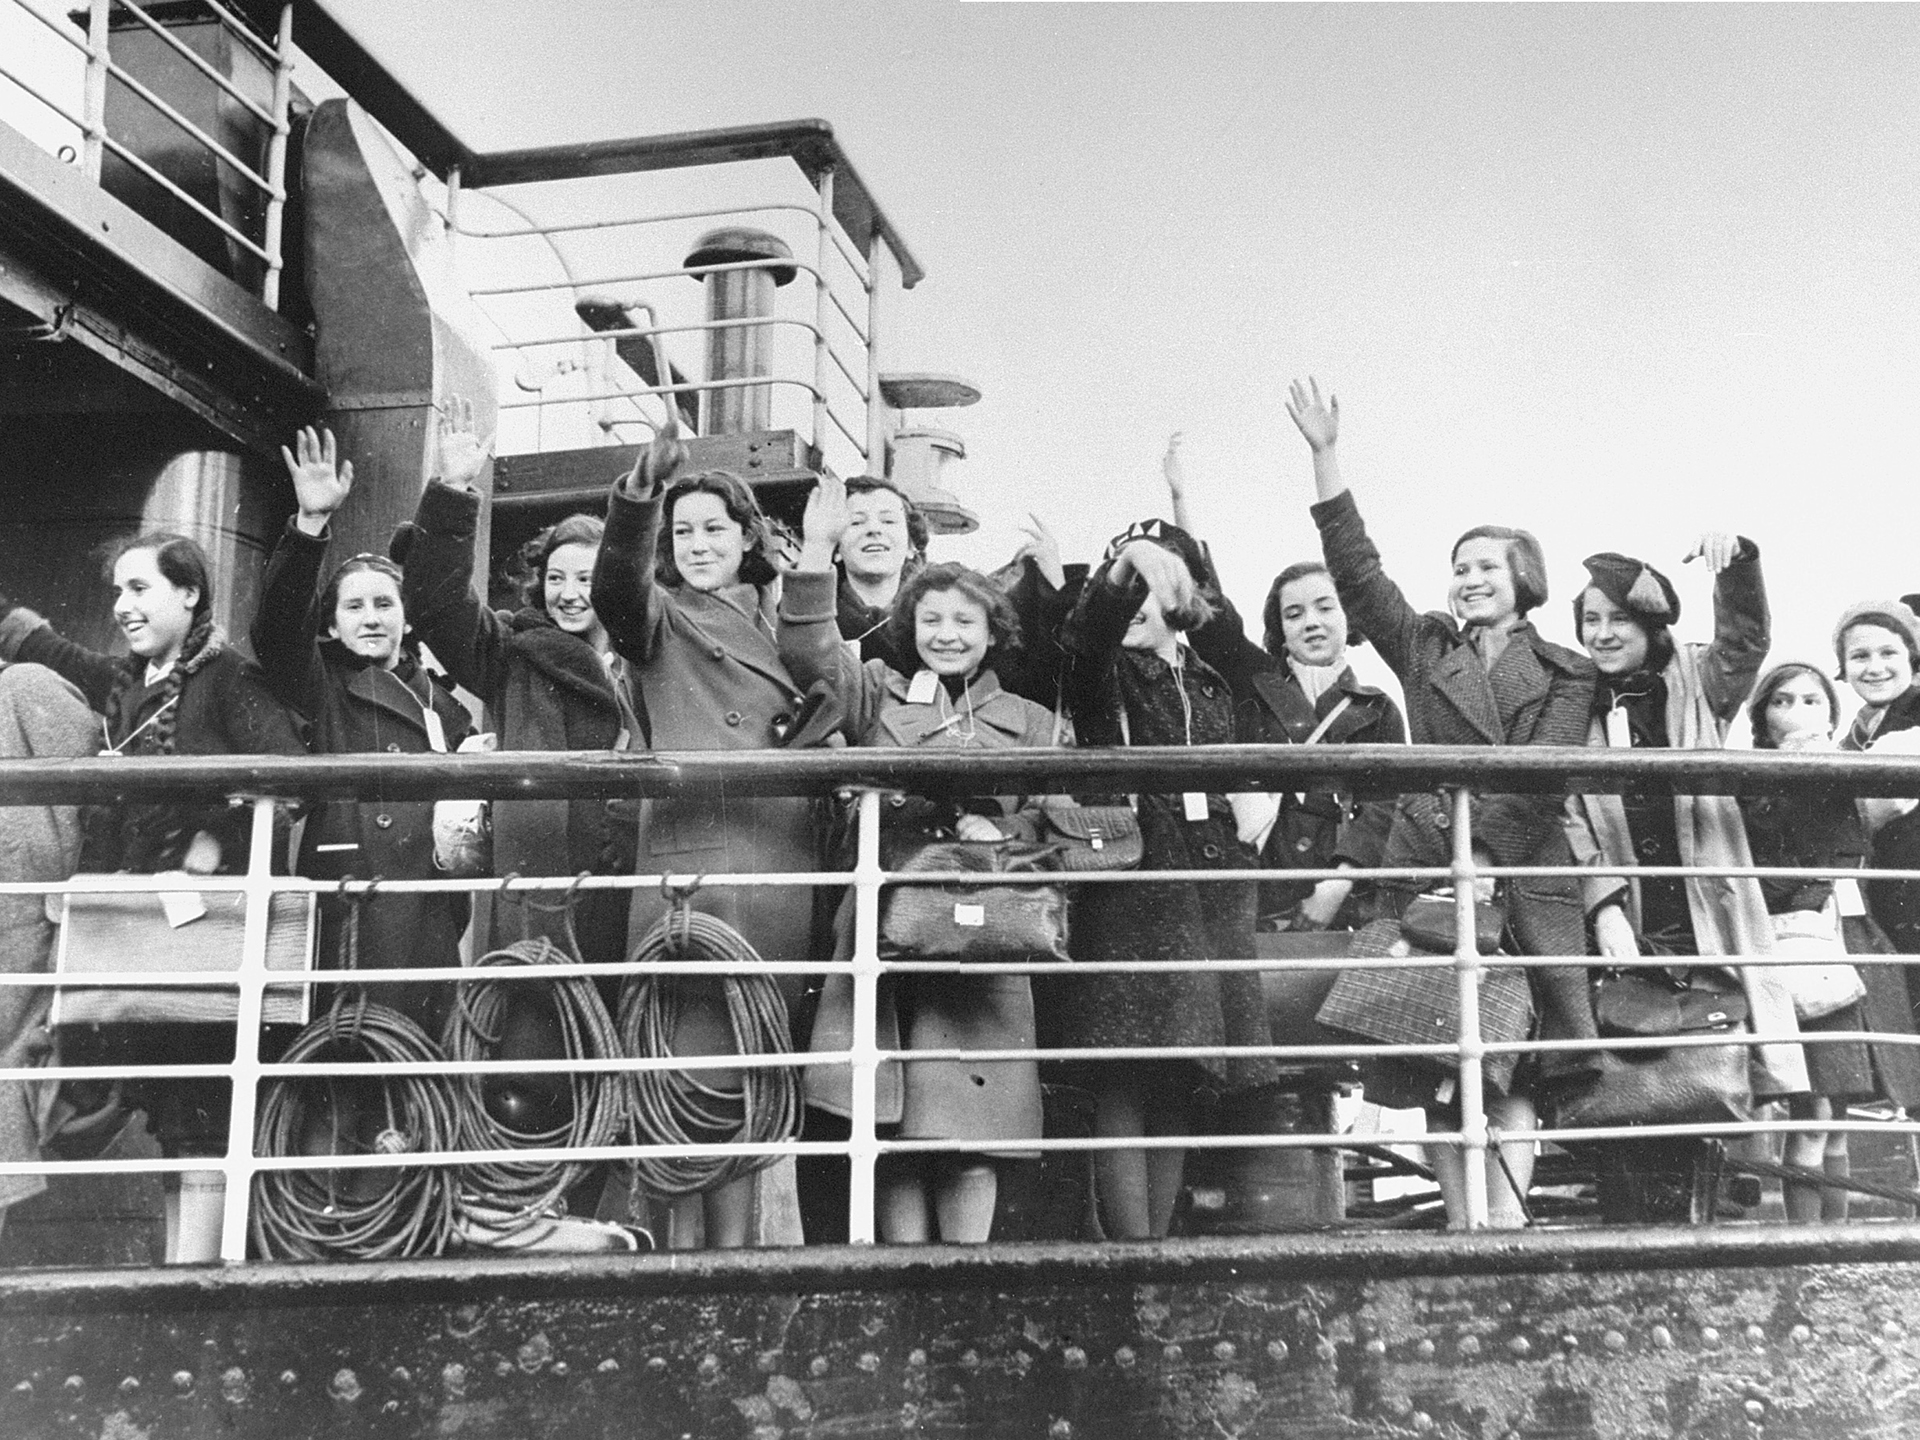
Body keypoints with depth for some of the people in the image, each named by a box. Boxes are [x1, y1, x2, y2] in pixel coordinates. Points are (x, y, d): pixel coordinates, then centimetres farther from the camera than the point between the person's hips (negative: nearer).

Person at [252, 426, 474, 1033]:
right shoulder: (319, 688, 11)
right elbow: (276, 627, -8)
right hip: (349, 912, -4)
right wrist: (310, 524, -21)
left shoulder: (440, 701, 24)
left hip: (430, 920, 4)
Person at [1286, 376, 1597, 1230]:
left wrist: (1475, 826, -17)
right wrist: (1324, 455, 3)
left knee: (1514, 1070, -8)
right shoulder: (1425, 649, 17)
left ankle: (1505, 1219, -8)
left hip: (1525, 878, -1)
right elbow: (1355, 568, 9)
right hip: (1426, 870, 1)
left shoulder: (1564, 675, 13)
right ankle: (1464, 1223, -2)